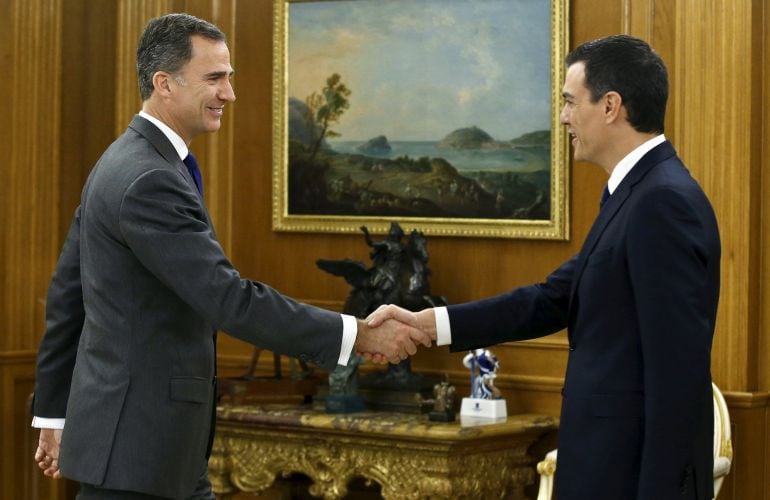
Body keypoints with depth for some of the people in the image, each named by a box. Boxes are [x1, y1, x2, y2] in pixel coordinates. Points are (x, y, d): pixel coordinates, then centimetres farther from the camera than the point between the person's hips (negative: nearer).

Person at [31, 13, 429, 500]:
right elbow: (231, 302, -25)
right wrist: (361, 335, -21)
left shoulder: (122, 165, 12)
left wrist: (55, 411, 22)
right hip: (133, 446, -10)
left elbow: (66, 292, 17)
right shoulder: (150, 182, -20)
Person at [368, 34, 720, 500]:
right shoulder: (640, 193, 13)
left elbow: (678, 368, -23)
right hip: (616, 460, 10)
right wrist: (427, 324, 6)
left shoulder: (665, 202, -19)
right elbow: (554, 300, 13)